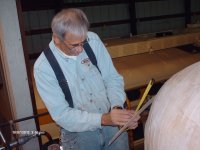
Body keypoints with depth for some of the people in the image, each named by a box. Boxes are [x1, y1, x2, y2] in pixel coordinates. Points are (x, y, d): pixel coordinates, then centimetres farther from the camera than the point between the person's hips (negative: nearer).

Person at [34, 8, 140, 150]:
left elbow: (113, 78, -5)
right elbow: (61, 114, -18)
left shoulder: (93, 40, -10)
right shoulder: (43, 67, -18)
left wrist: (117, 107, -22)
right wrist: (104, 119, -28)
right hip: (78, 133, -2)